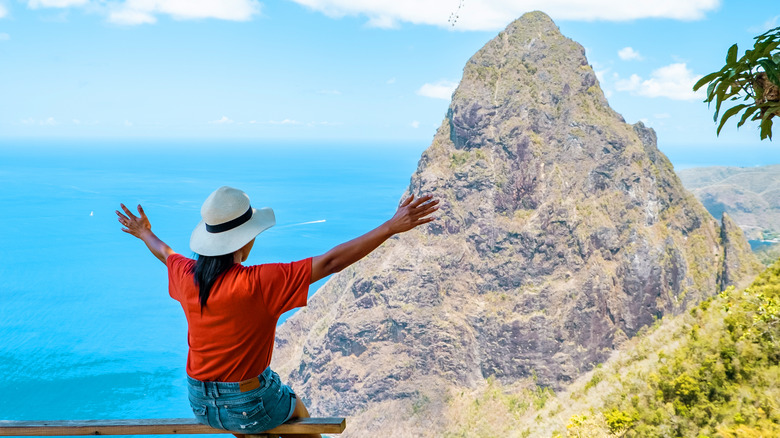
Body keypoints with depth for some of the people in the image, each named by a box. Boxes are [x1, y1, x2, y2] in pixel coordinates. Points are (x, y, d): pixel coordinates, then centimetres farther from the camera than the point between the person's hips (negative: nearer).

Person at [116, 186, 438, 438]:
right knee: (297, 409, 29)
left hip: (200, 404, 5)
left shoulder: (187, 277, -10)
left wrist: (144, 234, 37)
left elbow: (165, 253, 14)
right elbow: (331, 262, -31)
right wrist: (392, 227, -28)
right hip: (248, 408, -5)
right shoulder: (258, 283, -29)